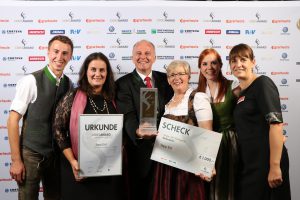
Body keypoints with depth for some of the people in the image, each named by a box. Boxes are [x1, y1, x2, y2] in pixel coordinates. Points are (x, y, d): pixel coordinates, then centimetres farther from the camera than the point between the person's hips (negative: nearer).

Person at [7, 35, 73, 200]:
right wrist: (16, 160, -14)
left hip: (58, 154, 5)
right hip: (32, 154, -5)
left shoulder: (68, 84, 1)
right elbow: (13, 120, -14)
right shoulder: (31, 81, -14)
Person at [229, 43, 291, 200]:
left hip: (266, 161, -7)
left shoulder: (262, 83, -9)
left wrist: (275, 167, -23)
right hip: (247, 163, 7)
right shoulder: (239, 93, 14)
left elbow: (276, 123, -18)